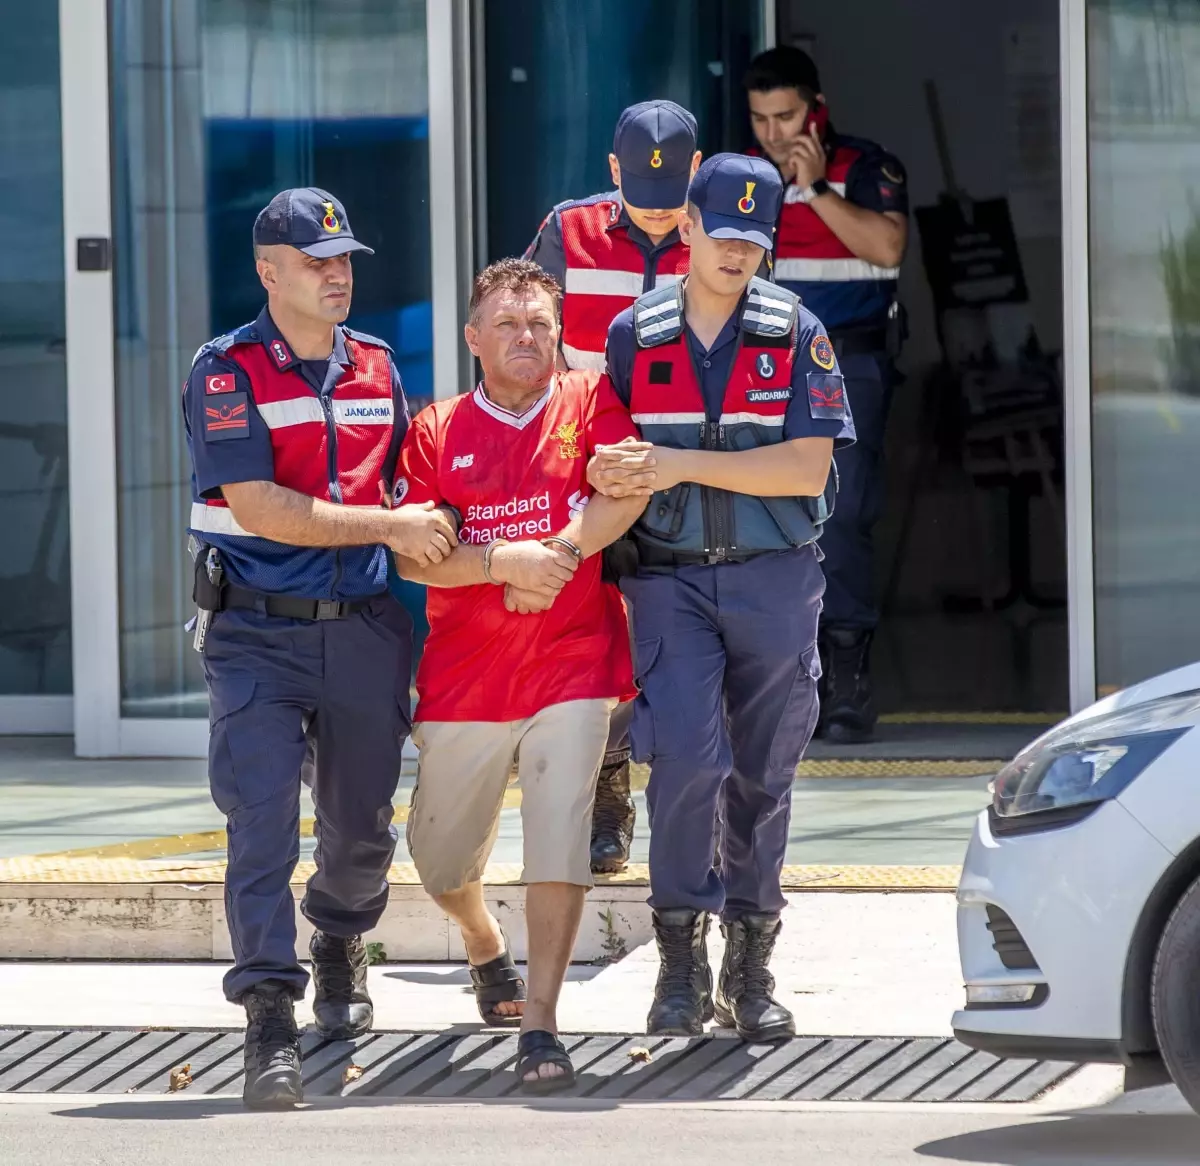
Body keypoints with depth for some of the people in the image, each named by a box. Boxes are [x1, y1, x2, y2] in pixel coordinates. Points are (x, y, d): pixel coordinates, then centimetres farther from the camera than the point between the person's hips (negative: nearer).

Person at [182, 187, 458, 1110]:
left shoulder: (377, 367, 10)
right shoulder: (227, 372, -8)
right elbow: (261, 509, -17)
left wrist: (436, 540, 7)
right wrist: (390, 527, -16)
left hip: (363, 628, 5)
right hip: (256, 632, -5)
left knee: (362, 826, 14)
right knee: (262, 819, -14)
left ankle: (341, 944, 44)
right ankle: (271, 1019, -15)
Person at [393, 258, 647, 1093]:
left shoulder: (589, 403, 6)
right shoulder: (437, 431, 7)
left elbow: (627, 491, -11)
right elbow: (412, 554, -4)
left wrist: (552, 557, -16)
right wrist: (505, 562, -18)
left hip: (572, 665, -2)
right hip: (463, 677, 2)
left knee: (561, 834, -15)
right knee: (440, 857, 11)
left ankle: (540, 1022, -12)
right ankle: (485, 944, 44)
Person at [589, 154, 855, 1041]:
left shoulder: (795, 333, -1)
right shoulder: (635, 334, 5)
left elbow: (809, 468, -9)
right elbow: (607, 463, 15)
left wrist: (681, 466, -15)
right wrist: (609, 477, -8)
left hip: (775, 578, 0)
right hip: (670, 577, 0)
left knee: (763, 773, 7)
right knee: (687, 755, -17)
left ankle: (751, 967, 19)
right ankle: (681, 959, -6)